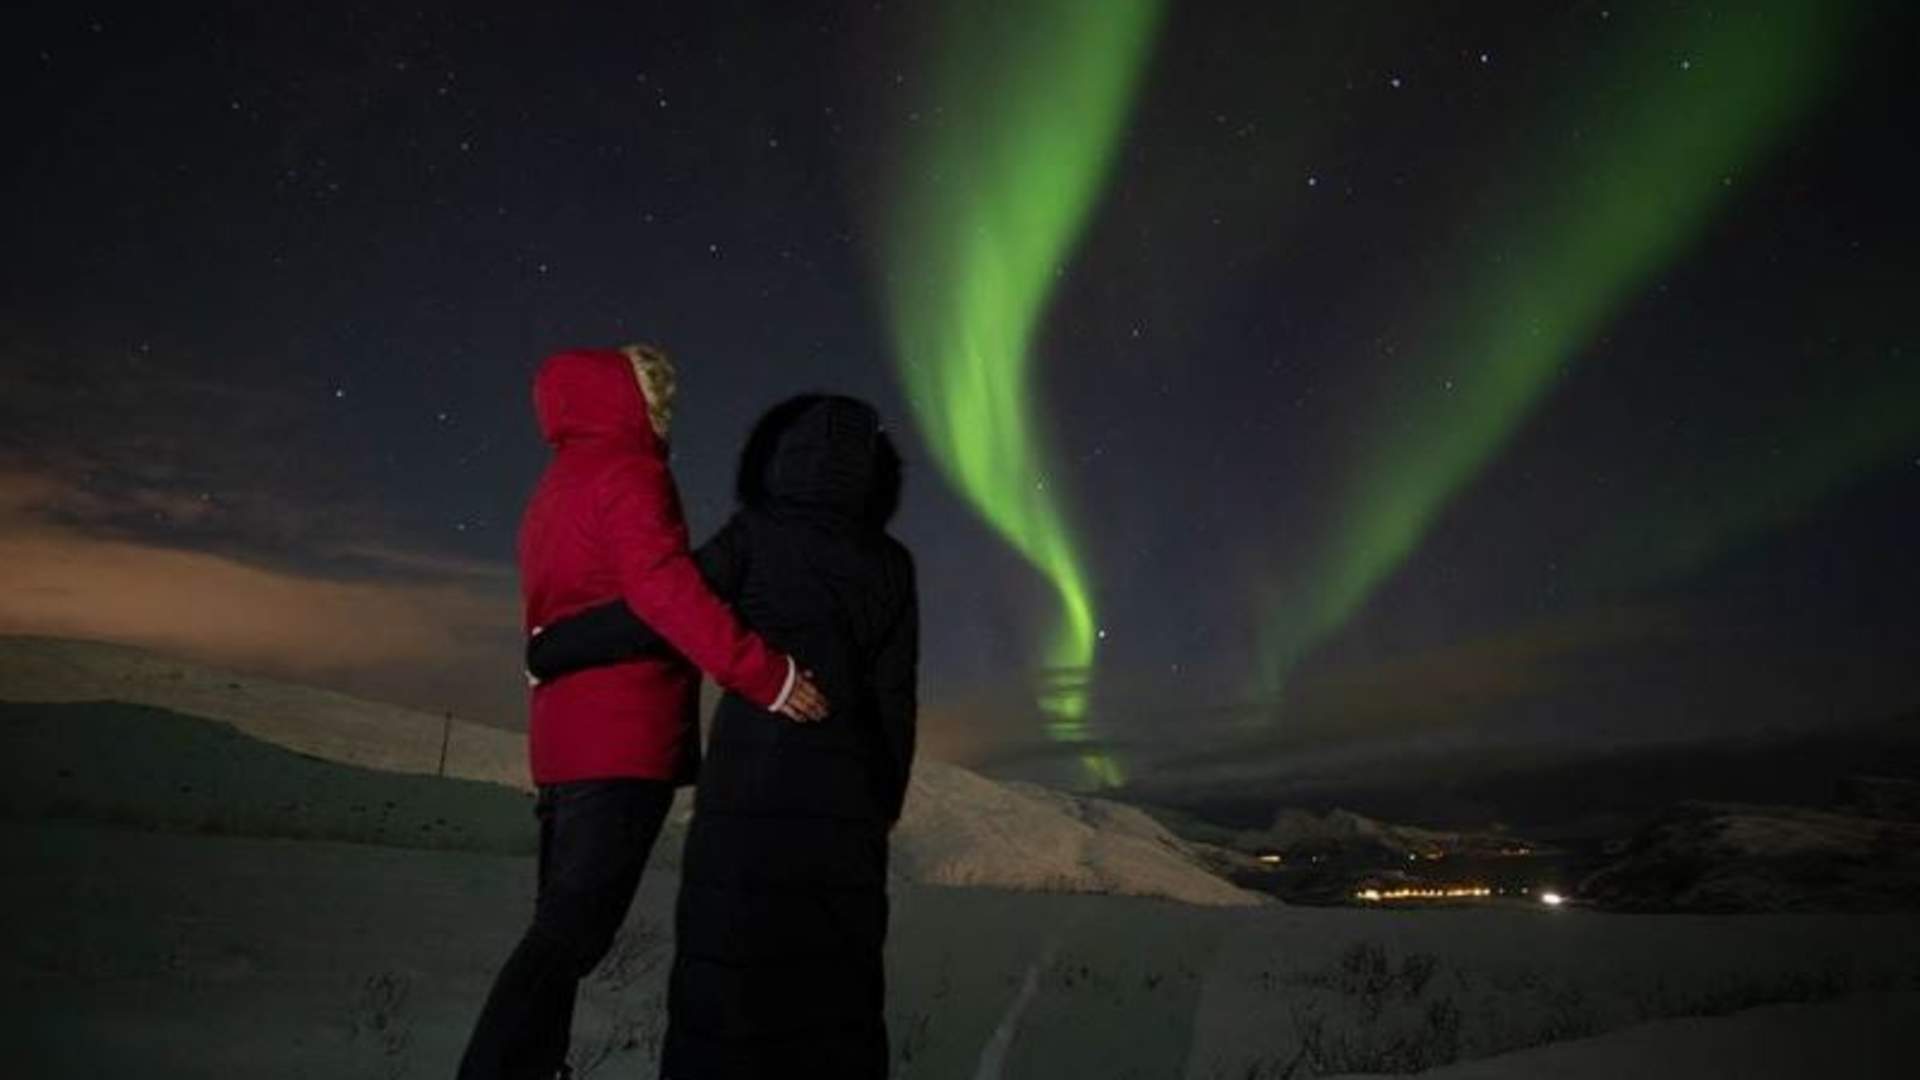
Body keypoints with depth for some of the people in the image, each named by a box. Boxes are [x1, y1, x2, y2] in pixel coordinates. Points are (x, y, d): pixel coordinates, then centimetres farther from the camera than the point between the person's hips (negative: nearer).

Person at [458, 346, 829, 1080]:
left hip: (566, 736, 10)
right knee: (572, 932, -11)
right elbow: (662, 586, -22)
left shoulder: (555, 490, 25)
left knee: (560, 929, 12)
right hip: (622, 739, -10)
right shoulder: (627, 472, -6)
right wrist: (762, 671, -29)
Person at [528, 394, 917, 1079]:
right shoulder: (890, 565, 8)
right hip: (845, 797, 3)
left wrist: (550, 650, 9)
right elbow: (894, 700, 5)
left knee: (723, 985, 2)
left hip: (749, 791, -2)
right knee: (836, 998, 9)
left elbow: (658, 614, -5)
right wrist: (882, 811, 13)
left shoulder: (757, 534, 2)